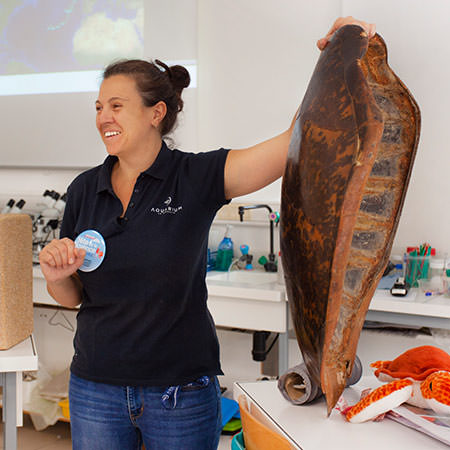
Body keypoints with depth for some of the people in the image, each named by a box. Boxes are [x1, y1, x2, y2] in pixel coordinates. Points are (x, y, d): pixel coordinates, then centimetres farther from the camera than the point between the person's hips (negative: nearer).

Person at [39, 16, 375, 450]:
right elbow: (72, 297, 9)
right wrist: (57, 275, -13)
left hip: (180, 391, -3)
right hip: (95, 389, 3)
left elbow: (295, 143, -19)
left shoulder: (196, 177, -9)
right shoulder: (84, 190, 2)